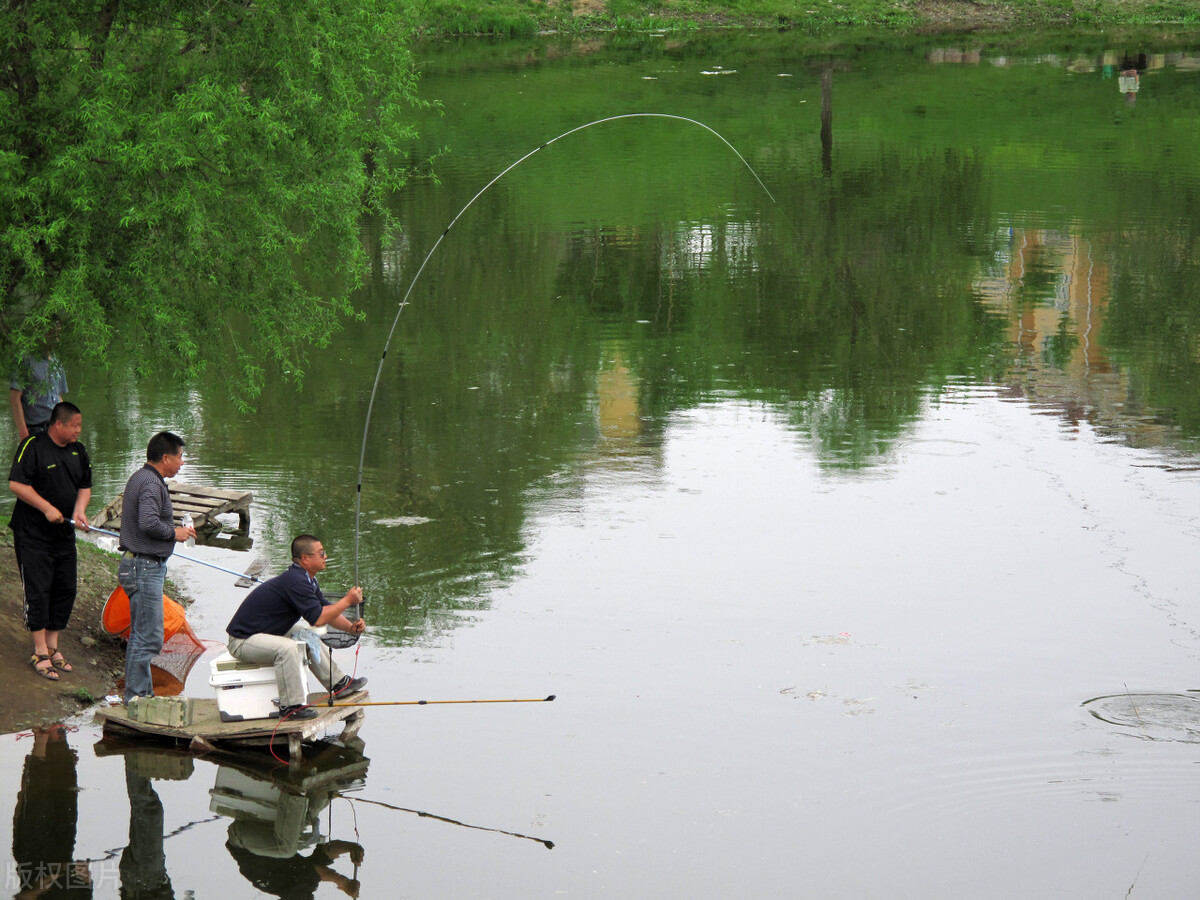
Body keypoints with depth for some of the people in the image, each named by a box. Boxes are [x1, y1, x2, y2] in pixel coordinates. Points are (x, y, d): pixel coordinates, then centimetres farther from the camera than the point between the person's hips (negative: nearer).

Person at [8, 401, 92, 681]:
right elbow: (16, 483, -18)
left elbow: (85, 486, 14)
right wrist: (48, 508, -20)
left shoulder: (79, 451, 8)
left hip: (64, 535, 7)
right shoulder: (33, 446, -13)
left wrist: (79, 510, -6)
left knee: (66, 591, 8)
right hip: (32, 535, -7)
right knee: (38, 591, -6)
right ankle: (40, 653, -1)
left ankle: (52, 646, 20)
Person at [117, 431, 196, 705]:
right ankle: (136, 698, -5)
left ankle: (141, 694, 23)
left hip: (139, 565, 11)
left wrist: (176, 530, 13)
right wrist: (174, 533, -13)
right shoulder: (151, 483, -17)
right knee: (148, 638, -8)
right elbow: (149, 523, -29)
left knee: (141, 634, 16)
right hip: (146, 567, -11)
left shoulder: (140, 478, 16)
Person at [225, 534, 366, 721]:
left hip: (266, 634, 11)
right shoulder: (295, 581, -25)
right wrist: (347, 601, -18)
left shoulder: (308, 580, 9)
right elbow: (317, 618, -28)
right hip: (242, 641, -11)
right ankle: (290, 706, -26)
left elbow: (326, 611, 14)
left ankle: (339, 683, 29)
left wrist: (350, 627, -3)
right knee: (287, 647, -33)